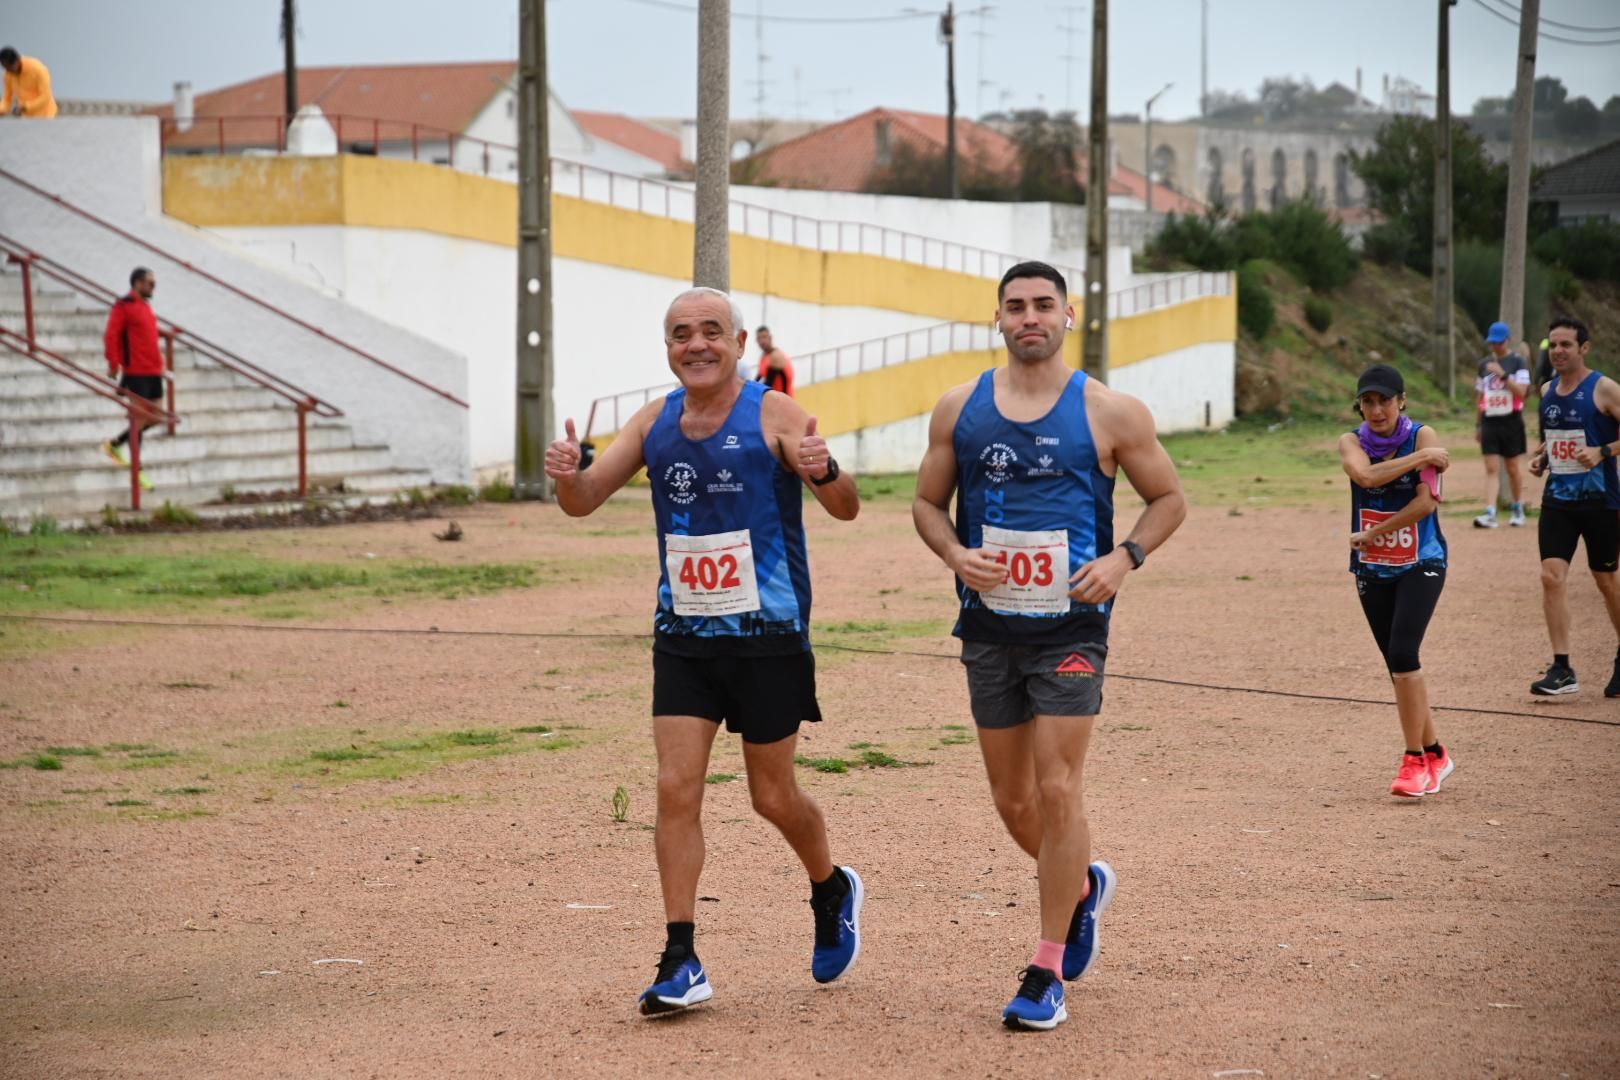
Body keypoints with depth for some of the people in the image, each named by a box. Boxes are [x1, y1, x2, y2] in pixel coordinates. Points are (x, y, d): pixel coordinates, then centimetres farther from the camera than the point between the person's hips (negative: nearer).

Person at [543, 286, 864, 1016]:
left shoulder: (773, 415, -9)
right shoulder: (655, 421, 4)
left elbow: (846, 510, -13)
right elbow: (584, 503, 8)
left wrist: (826, 472, -36)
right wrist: (568, 475, -16)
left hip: (769, 634, -4)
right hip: (683, 635, 4)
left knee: (774, 797, 7)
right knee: (676, 790, -6)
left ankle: (833, 893, 36)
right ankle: (681, 962, -3)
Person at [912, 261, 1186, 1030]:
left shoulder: (1109, 413, -3)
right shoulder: (959, 409, 5)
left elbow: (1168, 497, 6)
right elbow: (929, 502, 13)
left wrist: (1124, 557, -12)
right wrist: (956, 554, -8)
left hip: (1070, 627, -4)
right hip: (989, 626, 4)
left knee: (1057, 792, -10)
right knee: (1012, 799, 11)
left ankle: (1047, 975, -2)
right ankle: (1085, 885, 42)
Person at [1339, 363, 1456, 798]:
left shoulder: (1423, 436, -8)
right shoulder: (1351, 442, 0)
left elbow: (1426, 503, -17)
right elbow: (1368, 476, -23)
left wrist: (1372, 535, -15)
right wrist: (1421, 457, -23)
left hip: (1421, 563, -4)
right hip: (1372, 568, 4)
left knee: (1403, 653, -18)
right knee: (1399, 664, 8)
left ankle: (1416, 761, -11)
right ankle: (1434, 753, 23)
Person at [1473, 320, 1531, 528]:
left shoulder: (1518, 363, -3)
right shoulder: (1485, 364, 11)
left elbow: (1521, 392, -15)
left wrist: (1502, 374, -24)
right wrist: (1479, 425, 15)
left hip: (1511, 421, -3)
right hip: (1489, 422, 3)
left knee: (1513, 469, 7)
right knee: (1491, 469, -5)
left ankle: (1518, 510, 23)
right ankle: (1490, 514, -14)